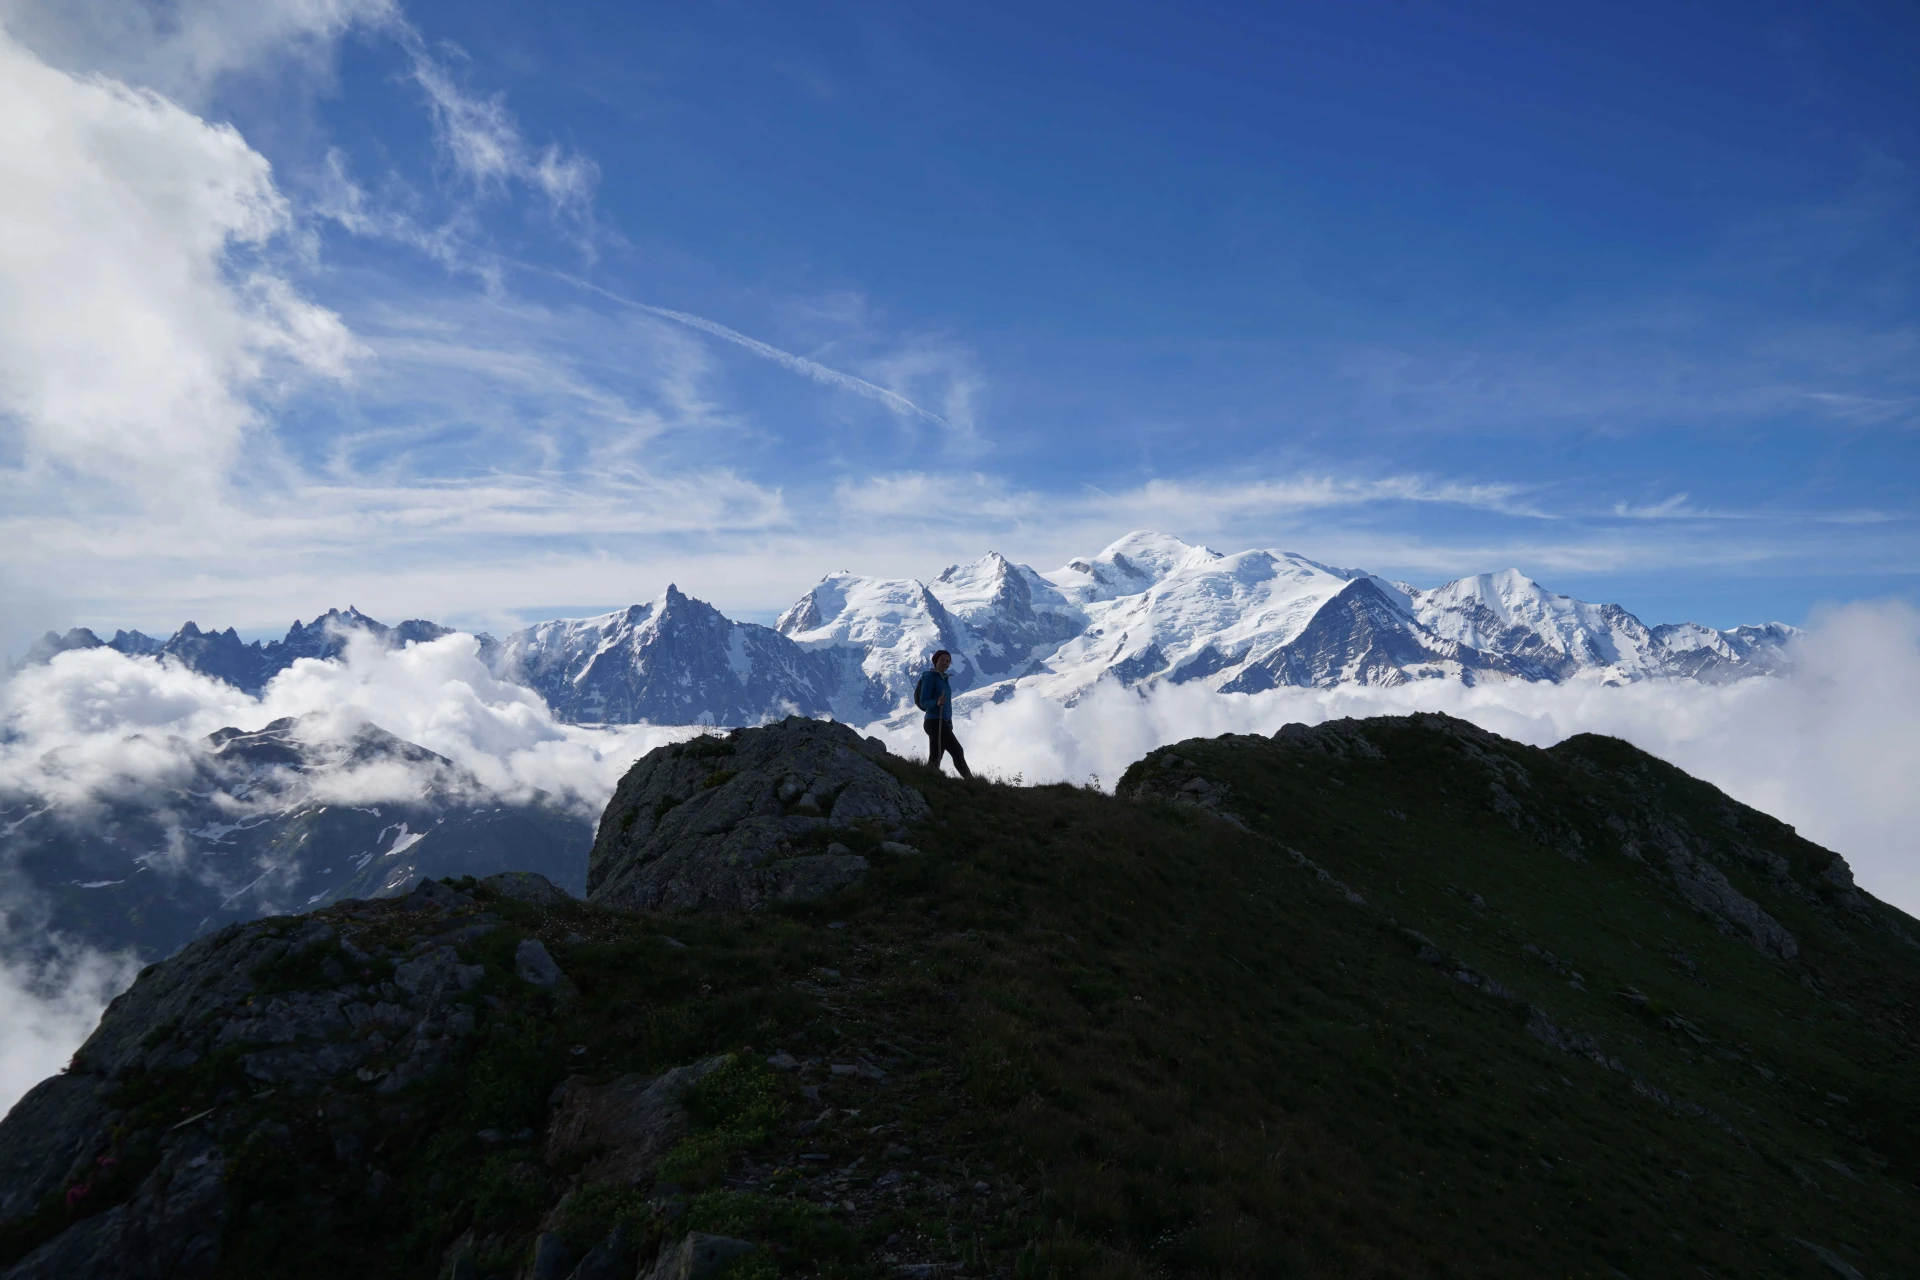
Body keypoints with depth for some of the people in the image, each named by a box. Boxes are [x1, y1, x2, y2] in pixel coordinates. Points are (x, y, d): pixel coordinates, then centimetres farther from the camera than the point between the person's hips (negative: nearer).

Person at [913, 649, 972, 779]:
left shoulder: (943, 678, 17)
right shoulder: (930, 676, -8)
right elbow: (923, 701, -14)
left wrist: (949, 723, 25)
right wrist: (937, 702, -33)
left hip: (944, 723, 8)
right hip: (935, 722, -8)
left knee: (934, 760, 6)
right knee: (957, 752, -8)